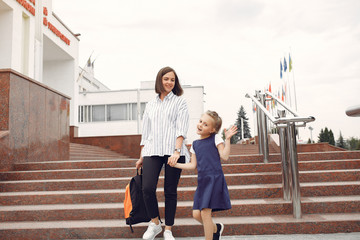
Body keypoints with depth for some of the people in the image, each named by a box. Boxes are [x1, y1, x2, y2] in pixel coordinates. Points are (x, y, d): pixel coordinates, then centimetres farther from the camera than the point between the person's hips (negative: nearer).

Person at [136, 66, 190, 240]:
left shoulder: (180, 102, 9)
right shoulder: (150, 105, 20)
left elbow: (181, 129, -3)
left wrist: (176, 151, -17)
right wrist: (141, 157, 17)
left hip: (173, 151, -2)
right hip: (152, 151, 3)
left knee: (170, 191, 2)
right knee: (147, 188, -11)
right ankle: (155, 223, 12)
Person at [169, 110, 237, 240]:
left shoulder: (215, 138, 0)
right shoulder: (195, 144, 14)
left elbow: (224, 156, -10)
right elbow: (193, 165, 15)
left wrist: (227, 139, -13)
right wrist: (176, 164, 12)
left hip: (214, 179, -6)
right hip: (202, 180, 6)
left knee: (205, 212, -11)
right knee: (196, 214, 4)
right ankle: (216, 228, 31)